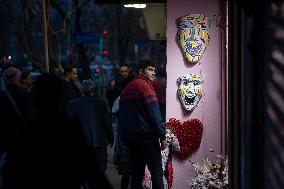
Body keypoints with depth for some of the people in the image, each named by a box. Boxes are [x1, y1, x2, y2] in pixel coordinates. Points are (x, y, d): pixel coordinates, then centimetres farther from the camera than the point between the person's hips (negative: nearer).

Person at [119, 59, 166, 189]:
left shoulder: (126, 89, 19)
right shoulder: (144, 85, -7)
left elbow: (122, 114, 21)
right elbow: (154, 112, -14)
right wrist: (162, 135, -11)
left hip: (129, 136, 8)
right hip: (145, 135, -8)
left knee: (137, 172, 10)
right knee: (156, 171, -8)